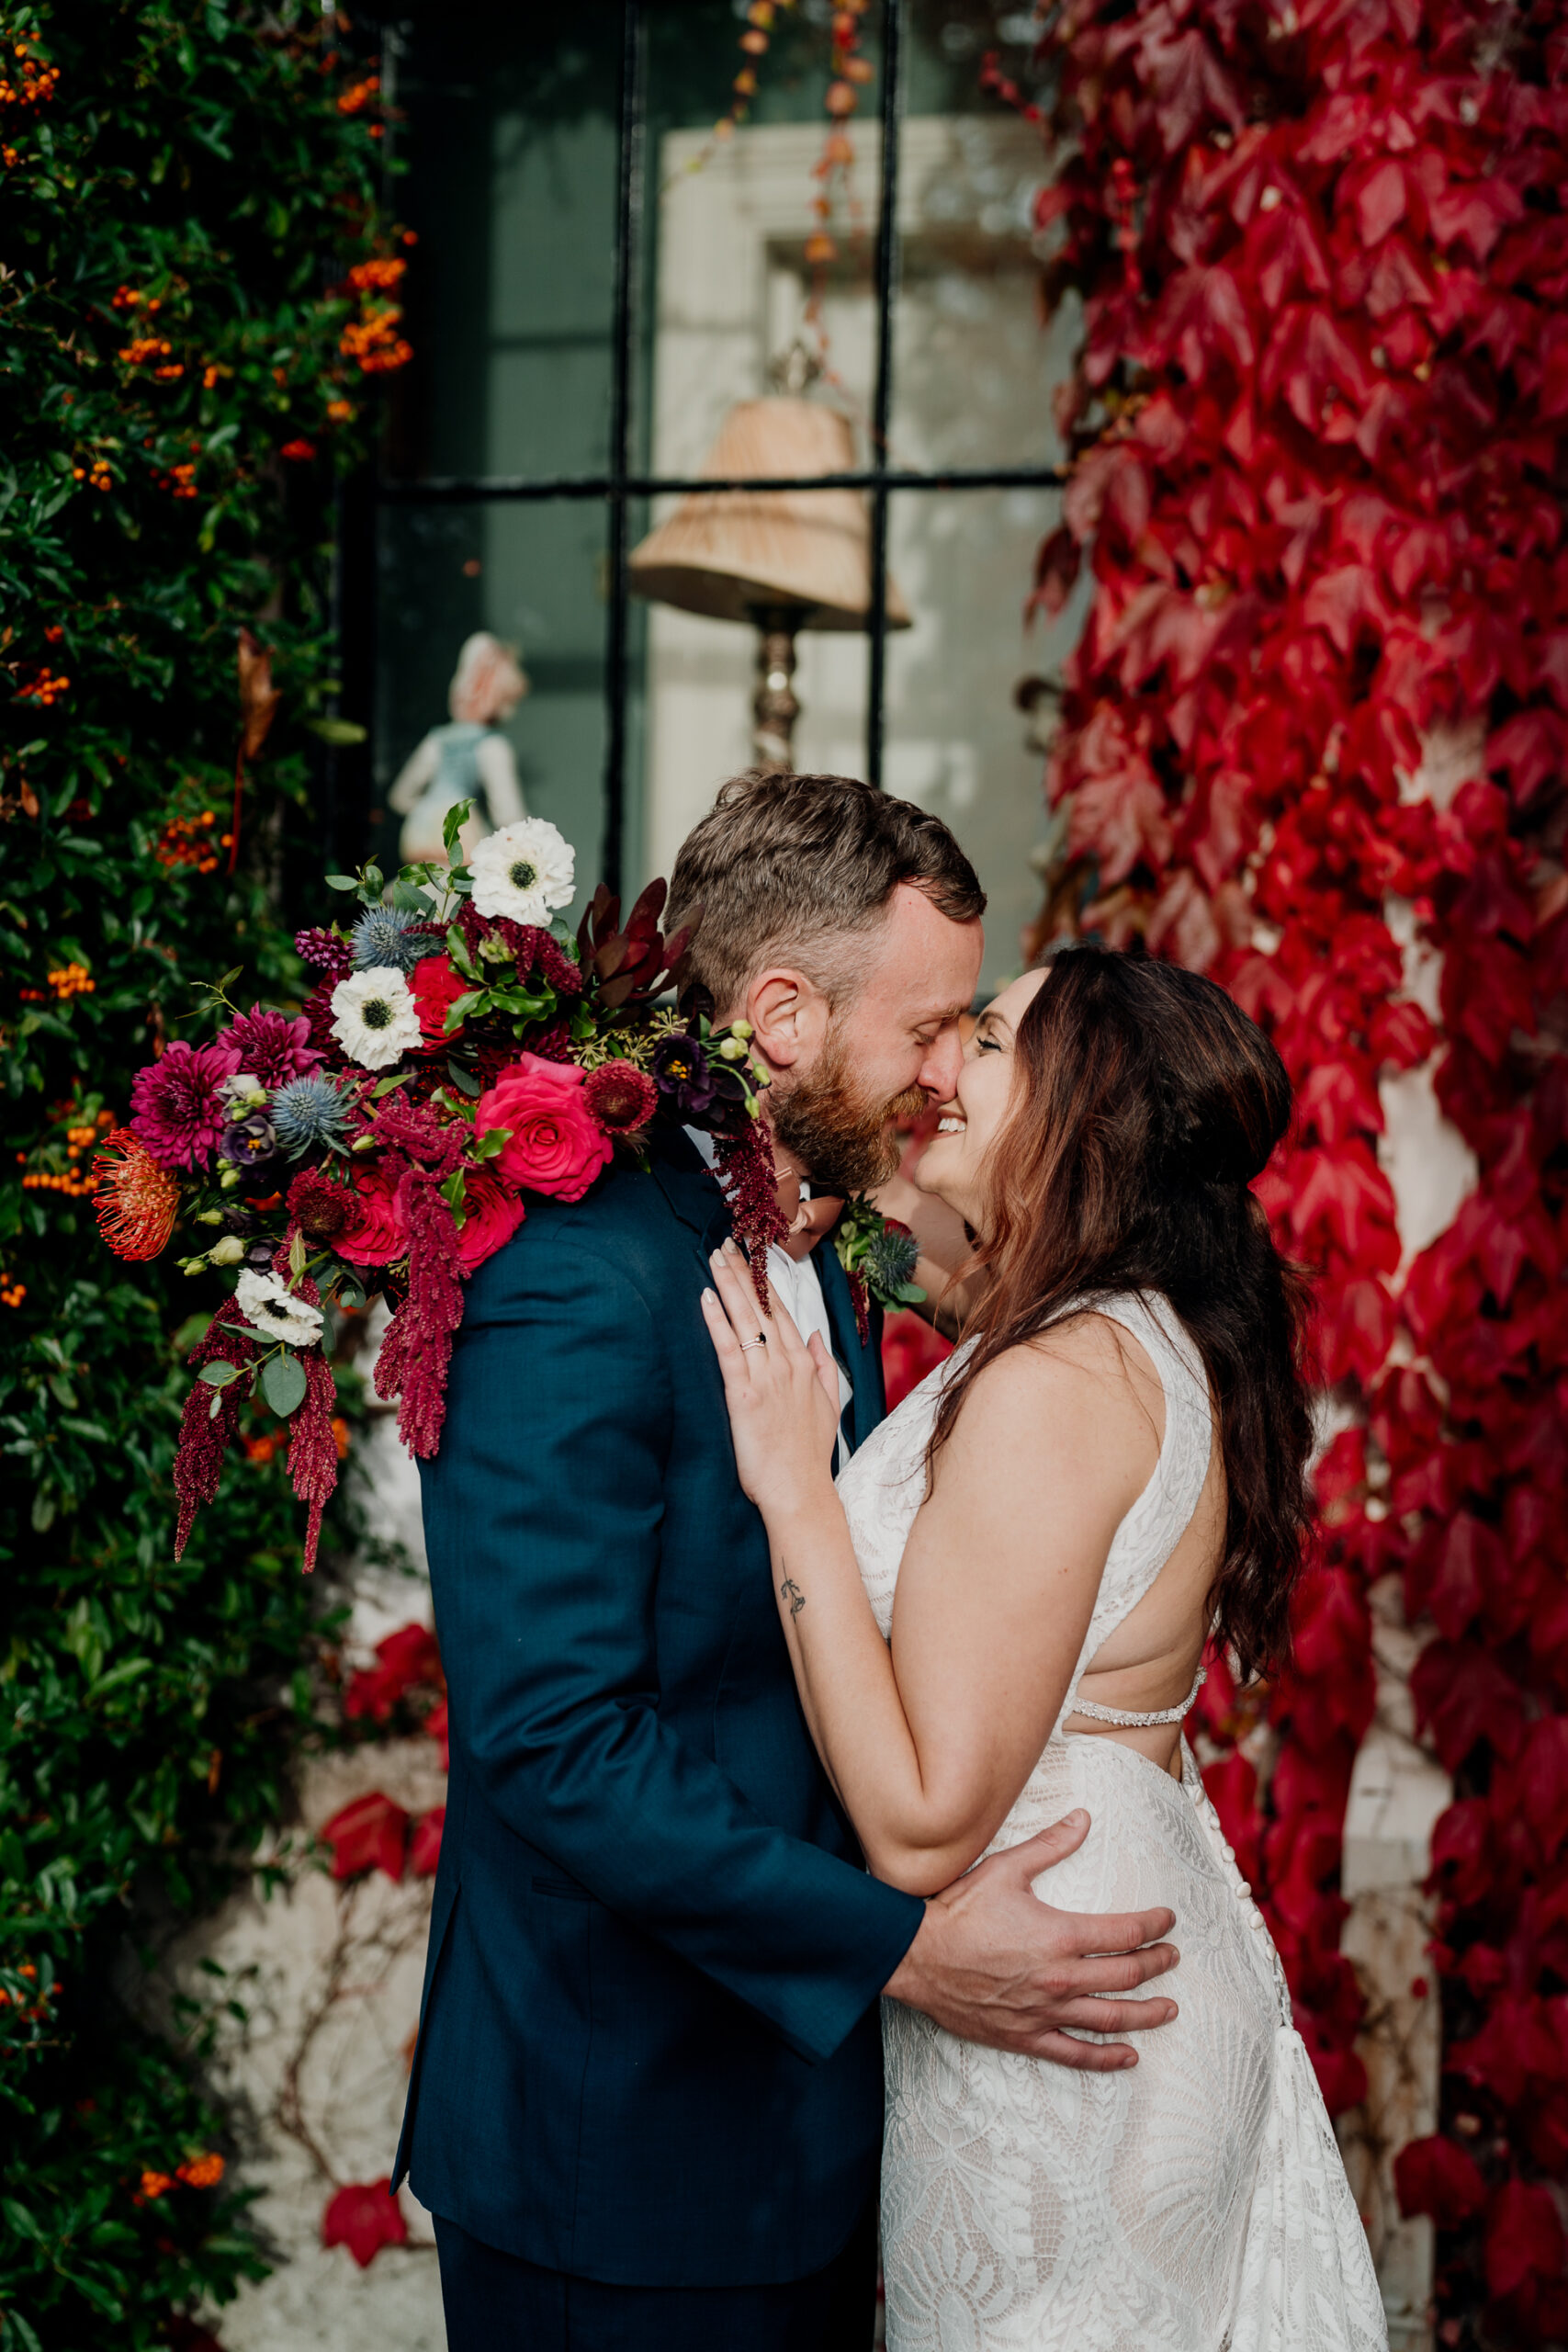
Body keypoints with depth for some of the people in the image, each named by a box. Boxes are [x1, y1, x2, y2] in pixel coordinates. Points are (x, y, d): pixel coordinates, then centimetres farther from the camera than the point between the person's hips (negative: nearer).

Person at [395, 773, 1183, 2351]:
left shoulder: (805, 1256, 8)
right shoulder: (577, 1288, -23)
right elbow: (552, 1739, -27)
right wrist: (901, 1948, -24)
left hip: (797, 2086, 9)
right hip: (623, 2140, -9)